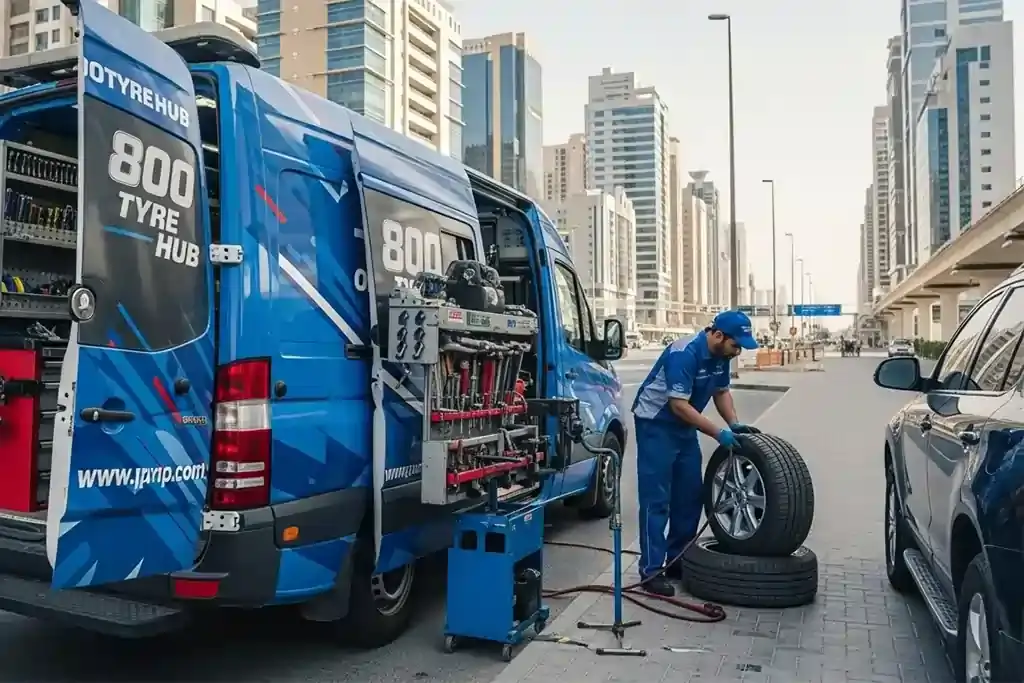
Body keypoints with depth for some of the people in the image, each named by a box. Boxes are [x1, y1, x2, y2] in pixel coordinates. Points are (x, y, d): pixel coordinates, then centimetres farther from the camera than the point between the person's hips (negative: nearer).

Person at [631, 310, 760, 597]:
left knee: (690, 495, 9)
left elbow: (721, 392, 12)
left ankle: (678, 560, 20)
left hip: (685, 426, 9)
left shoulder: (721, 356, -2)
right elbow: (679, 404, -29)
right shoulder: (684, 354, -28)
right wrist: (718, 433, -28)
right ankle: (652, 570, -4)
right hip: (655, 424, -9)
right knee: (656, 499, -8)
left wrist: (735, 424, -4)